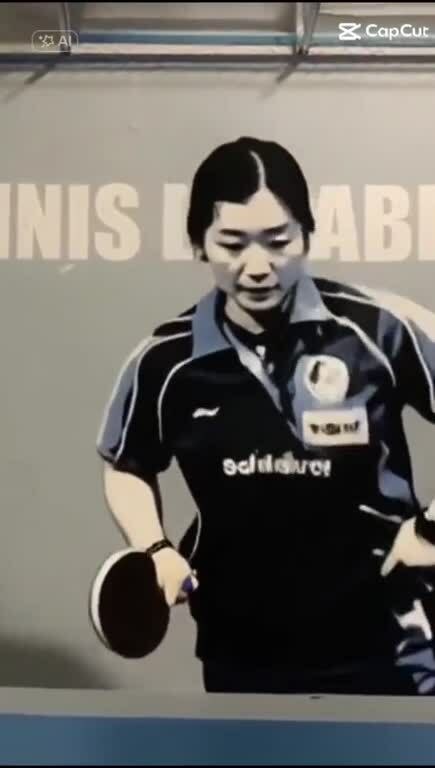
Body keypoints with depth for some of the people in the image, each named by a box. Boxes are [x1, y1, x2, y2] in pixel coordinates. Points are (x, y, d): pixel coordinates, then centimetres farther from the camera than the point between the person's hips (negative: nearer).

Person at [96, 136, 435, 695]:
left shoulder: (379, 328, -16)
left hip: (383, 648, -2)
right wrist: (156, 551, -3)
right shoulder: (166, 360, -8)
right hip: (239, 658, 3)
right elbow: (127, 467, 10)